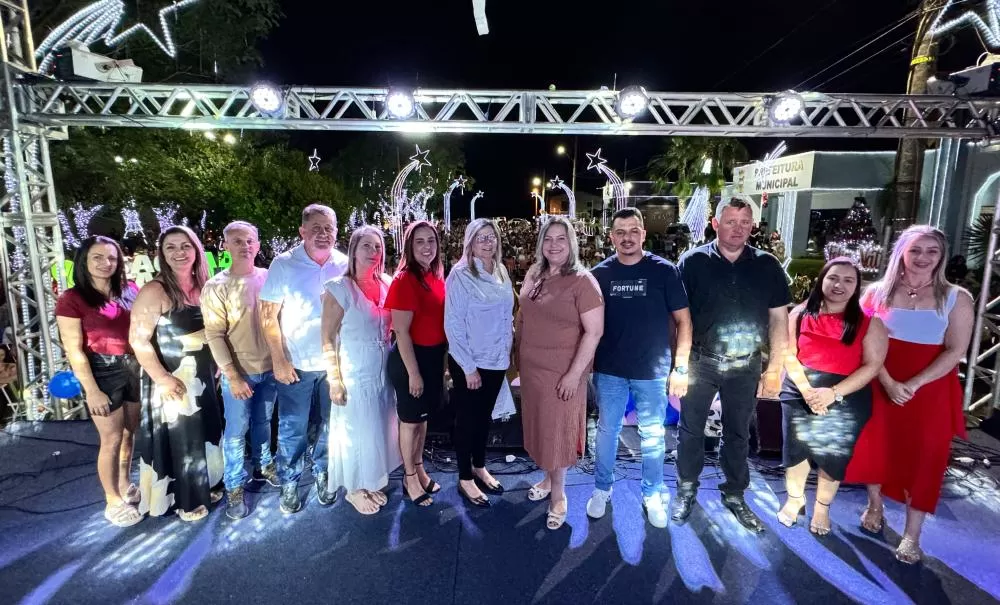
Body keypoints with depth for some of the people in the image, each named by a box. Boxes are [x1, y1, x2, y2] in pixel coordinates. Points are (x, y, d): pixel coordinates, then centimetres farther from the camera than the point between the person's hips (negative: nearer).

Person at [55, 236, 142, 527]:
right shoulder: (72, 299, -9)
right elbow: (74, 350, -11)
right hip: (103, 372, -5)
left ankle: (125, 485, 37)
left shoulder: (130, 291, 3)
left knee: (130, 433, 17)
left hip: (134, 367, 5)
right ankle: (113, 502, 22)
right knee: (112, 439, 5)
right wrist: (92, 390, -14)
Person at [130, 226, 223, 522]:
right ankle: (185, 500, 26)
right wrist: (162, 378, -22)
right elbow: (138, 339, -20)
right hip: (172, 379, -6)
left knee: (205, 432, 19)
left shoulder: (202, 286, 4)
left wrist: (215, 363, 8)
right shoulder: (155, 291, -17)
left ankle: (205, 486, 38)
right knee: (178, 438, 8)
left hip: (203, 376, 7)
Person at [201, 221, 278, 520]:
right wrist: (233, 376, -15)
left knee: (263, 422, 20)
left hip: (269, 368, 3)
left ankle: (263, 465, 40)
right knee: (236, 431, 7)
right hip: (239, 373, -3)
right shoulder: (216, 287, -10)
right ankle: (235, 488, 22)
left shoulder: (269, 278, -1)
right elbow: (214, 336, -12)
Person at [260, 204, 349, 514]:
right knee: (292, 428, 10)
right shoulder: (284, 264, -7)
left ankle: (322, 474, 37)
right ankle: (289, 483, 31)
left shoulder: (346, 265, -3)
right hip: (296, 363, -2)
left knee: (330, 426, 15)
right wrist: (279, 360, -11)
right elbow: (268, 316, -6)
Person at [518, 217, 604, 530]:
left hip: (562, 371, -5)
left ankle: (558, 494, 29)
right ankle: (548, 477, 42)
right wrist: (518, 355, 14)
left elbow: (594, 331, -18)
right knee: (539, 425, 19)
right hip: (531, 367, 6)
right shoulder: (533, 275, 3)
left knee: (558, 431, 9)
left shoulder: (582, 281, -16)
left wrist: (574, 373, -20)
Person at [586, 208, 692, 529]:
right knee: (607, 430, 14)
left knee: (653, 435, 13)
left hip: (652, 370, -1)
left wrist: (681, 366, -7)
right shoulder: (599, 274, -2)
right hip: (609, 370, 1)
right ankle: (602, 489, 33)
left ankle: (652, 495, 33)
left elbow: (683, 320, -3)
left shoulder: (664, 271, -6)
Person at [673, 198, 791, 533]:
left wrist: (775, 368, -1)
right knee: (690, 429, 11)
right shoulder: (693, 262, -7)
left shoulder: (767, 266, 0)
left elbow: (779, 320, 3)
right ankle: (687, 488, 31)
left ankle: (734, 494, 34)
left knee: (738, 433, 16)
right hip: (700, 362, -2)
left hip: (746, 366, 2)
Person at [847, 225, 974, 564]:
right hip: (880, 387, 1)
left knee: (923, 458, 4)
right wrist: (889, 383, -16)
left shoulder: (956, 299, -3)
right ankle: (874, 508, 35)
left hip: (931, 392, -1)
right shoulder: (878, 292, -1)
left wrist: (913, 385, -19)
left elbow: (955, 351, -8)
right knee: (876, 448, 11)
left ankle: (912, 536, 18)